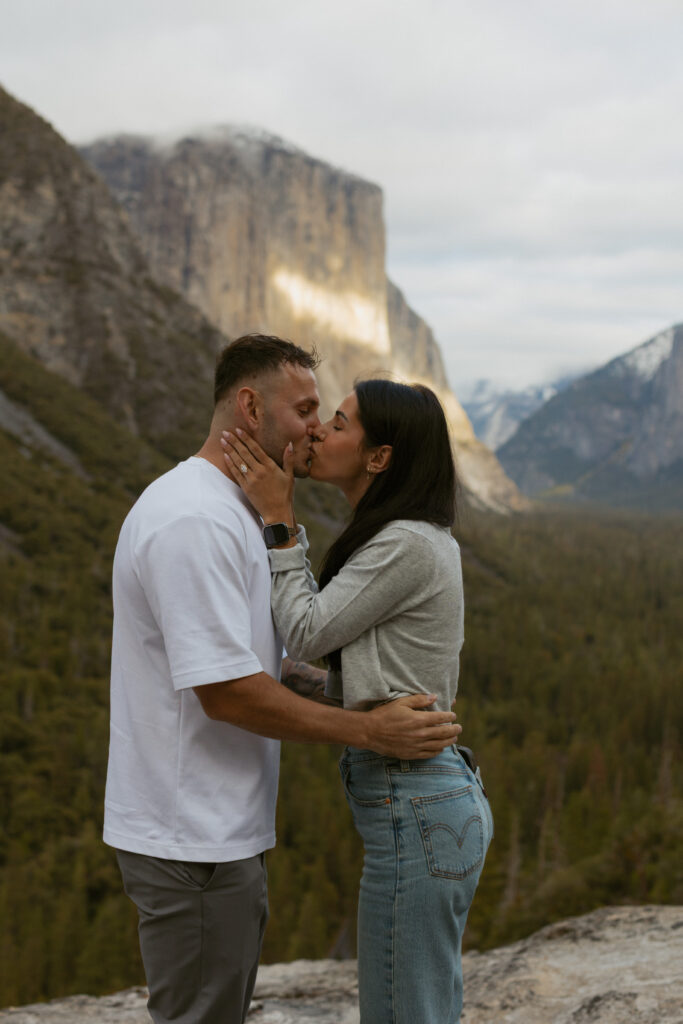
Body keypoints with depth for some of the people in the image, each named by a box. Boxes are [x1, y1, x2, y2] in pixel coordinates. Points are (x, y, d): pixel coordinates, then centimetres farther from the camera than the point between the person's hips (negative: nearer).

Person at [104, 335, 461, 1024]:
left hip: (217, 830, 11)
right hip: (192, 840, -11)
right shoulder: (193, 521, -21)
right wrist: (369, 730, -20)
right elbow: (228, 693, -25)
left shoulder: (226, 511, 15)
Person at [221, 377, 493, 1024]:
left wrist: (277, 518, -6)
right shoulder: (417, 537, 14)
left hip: (415, 813, -10)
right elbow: (326, 638, 13)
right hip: (443, 799, 10)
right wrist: (280, 518, 9)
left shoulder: (408, 546, -18)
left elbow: (306, 635, -11)